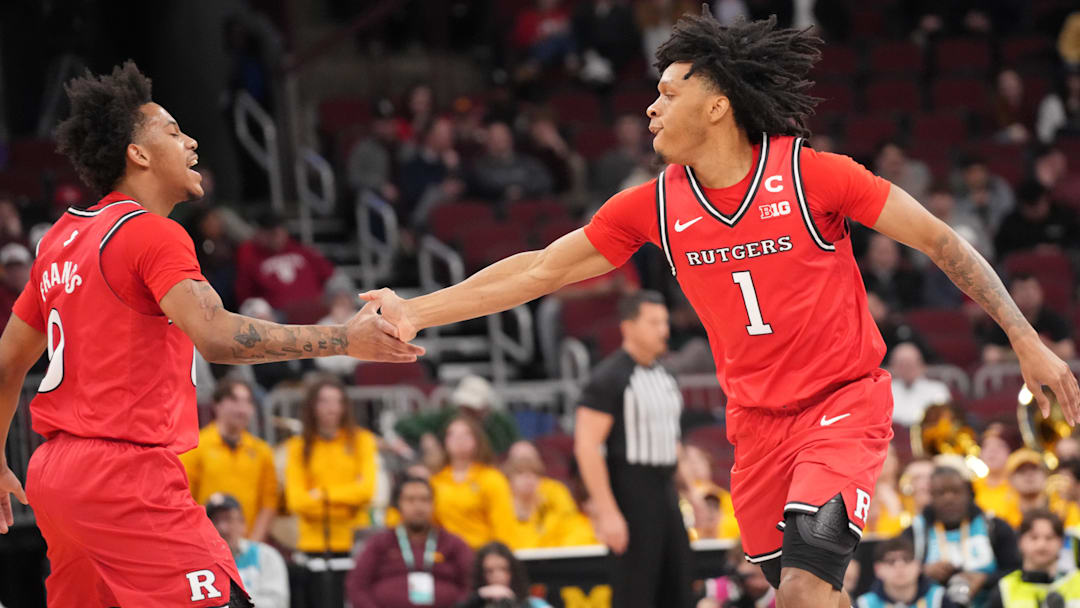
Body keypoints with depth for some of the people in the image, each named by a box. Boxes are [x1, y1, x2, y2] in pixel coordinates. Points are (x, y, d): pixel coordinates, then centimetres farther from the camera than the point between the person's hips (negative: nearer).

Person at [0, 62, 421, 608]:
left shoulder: (61, 238, 16)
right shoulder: (152, 234, -10)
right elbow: (216, 337, -25)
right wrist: (344, 339, -22)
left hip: (55, 471, 9)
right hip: (126, 472, -9)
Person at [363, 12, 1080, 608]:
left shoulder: (812, 175, -14)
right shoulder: (652, 207, -1)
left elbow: (940, 240, -7)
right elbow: (541, 270, 4)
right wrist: (415, 312, -3)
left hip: (845, 402, -5)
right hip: (757, 420, 5)